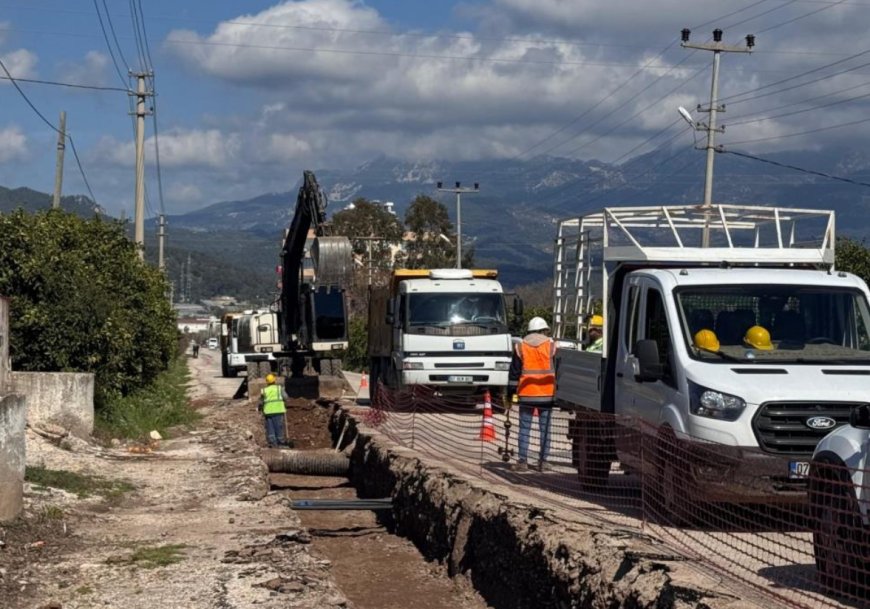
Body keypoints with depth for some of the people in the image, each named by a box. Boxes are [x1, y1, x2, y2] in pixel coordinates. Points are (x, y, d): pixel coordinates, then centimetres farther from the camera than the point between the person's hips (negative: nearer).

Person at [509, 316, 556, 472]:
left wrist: (511, 392, 10)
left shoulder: (520, 347, 5)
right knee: (545, 428, 6)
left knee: (524, 428, 4)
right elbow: (557, 370, 2)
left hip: (526, 393, 0)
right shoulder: (551, 345, 2)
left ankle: (522, 461, 1)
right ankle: (543, 461, 5)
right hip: (547, 393, 0)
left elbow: (514, 372, 5)